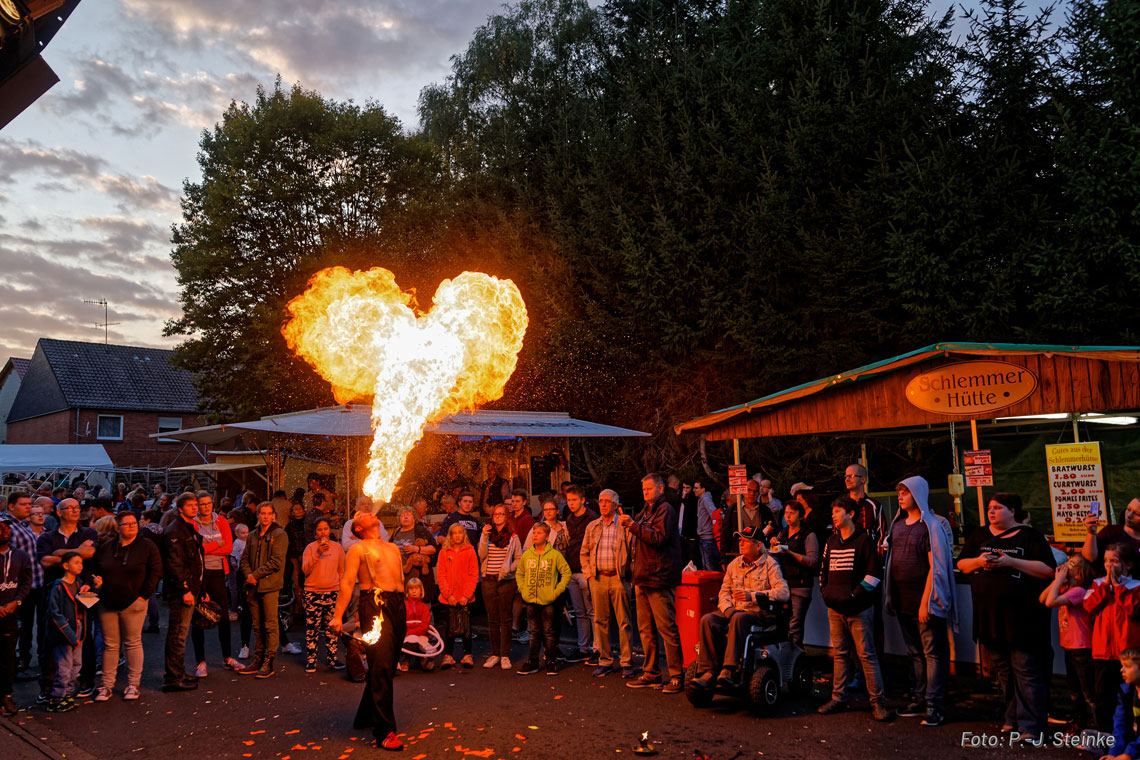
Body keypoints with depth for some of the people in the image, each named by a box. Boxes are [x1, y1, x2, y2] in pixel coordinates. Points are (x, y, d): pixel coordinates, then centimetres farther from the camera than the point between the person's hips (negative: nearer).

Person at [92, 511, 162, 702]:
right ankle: (107, 684, 14)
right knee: (110, 644, 7)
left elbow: (156, 572, -3)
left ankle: (133, 684, 10)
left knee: (133, 643, 2)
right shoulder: (105, 548, 9)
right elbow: (96, 571, 19)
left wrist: (144, 595, -8)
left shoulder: (147, 547, -1)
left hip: (133, 603, -3)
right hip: (107, 604, 3)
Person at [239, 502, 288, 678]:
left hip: (269, 586, -6)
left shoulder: (279, 534, -4)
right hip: (253, 586, 6)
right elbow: (244, 558, 14)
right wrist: (248, 574, -5)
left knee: (270, 625, -3)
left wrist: (256, 574, -12)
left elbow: (276, 561, -12)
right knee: (257, 626, 12)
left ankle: (268, 662, 1)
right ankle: (258, 659, 20)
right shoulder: (252, 535, 16)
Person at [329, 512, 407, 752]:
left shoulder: (393, 548, 22)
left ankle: (365, 717, 30)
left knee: (387, 666, 12)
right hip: (374, 605, -7)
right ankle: (385, 730, -8)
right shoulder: (358, 549, 3)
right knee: (381, 667, -11)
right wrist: (338, 616, -11)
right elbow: (347, 583, -4)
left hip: (397, 606, 7)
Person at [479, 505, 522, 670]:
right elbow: (481, 555, -4)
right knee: (492, 619, 6)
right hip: (488, 580, 2)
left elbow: (519, 559, 3)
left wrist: (508, 569, -13)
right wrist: (485, 537, -14)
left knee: (505, 619, 0)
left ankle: (505, 656, 6)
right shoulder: (486, 534, 9)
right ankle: (494, 654, 15)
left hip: (506, 581, -2)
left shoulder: (513, 537, 3)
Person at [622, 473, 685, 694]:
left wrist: (632, 525, -19)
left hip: (659, 578, -9)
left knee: (666, 628, -7)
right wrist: (628, 522, 12)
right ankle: (651, 673, 20)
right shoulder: (646, 511, 20)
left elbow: (658, 537, -21)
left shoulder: (665, 510, -7)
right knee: (645, 628, 12)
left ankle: (677, 676, -2)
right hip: (643, 577, 9)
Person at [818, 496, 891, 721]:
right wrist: (825, 593, 7)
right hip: (835, 609, 6)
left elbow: (874, 574, -9)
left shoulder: (863, 540, -5)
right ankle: (838, 698, 17)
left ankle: (878, 701, 3)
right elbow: (823, 571, 21)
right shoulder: (831, 542, 14)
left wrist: (854, 596, -13)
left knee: (867, 654, -3)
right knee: (839, 654, 10)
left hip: (858, 609, -6)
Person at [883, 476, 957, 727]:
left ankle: (934, 706, 4)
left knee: (933, 652, -1)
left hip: (924, 602, -7)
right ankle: (919, 700, 23)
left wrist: (925, 602, -19)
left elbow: (935, 566, -15)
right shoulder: (898, 525, 12)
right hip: (902, 601, 7)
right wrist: (891, 597, 13)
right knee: (915, 652, 14)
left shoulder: (931, 526, -10)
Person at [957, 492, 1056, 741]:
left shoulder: (1029, 536, -1)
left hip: (1022, 615, -5)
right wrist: (979, 561, -7)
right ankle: (1013, 718, 26)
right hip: (989, 615, 5)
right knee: (1002, 670, 13)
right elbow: (961, 564, 13)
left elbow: (1048, 569, -10)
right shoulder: (980, 535, 12)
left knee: (1027, 672, -3)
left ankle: (1030, 727, 3)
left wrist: (1011, 562, -17)